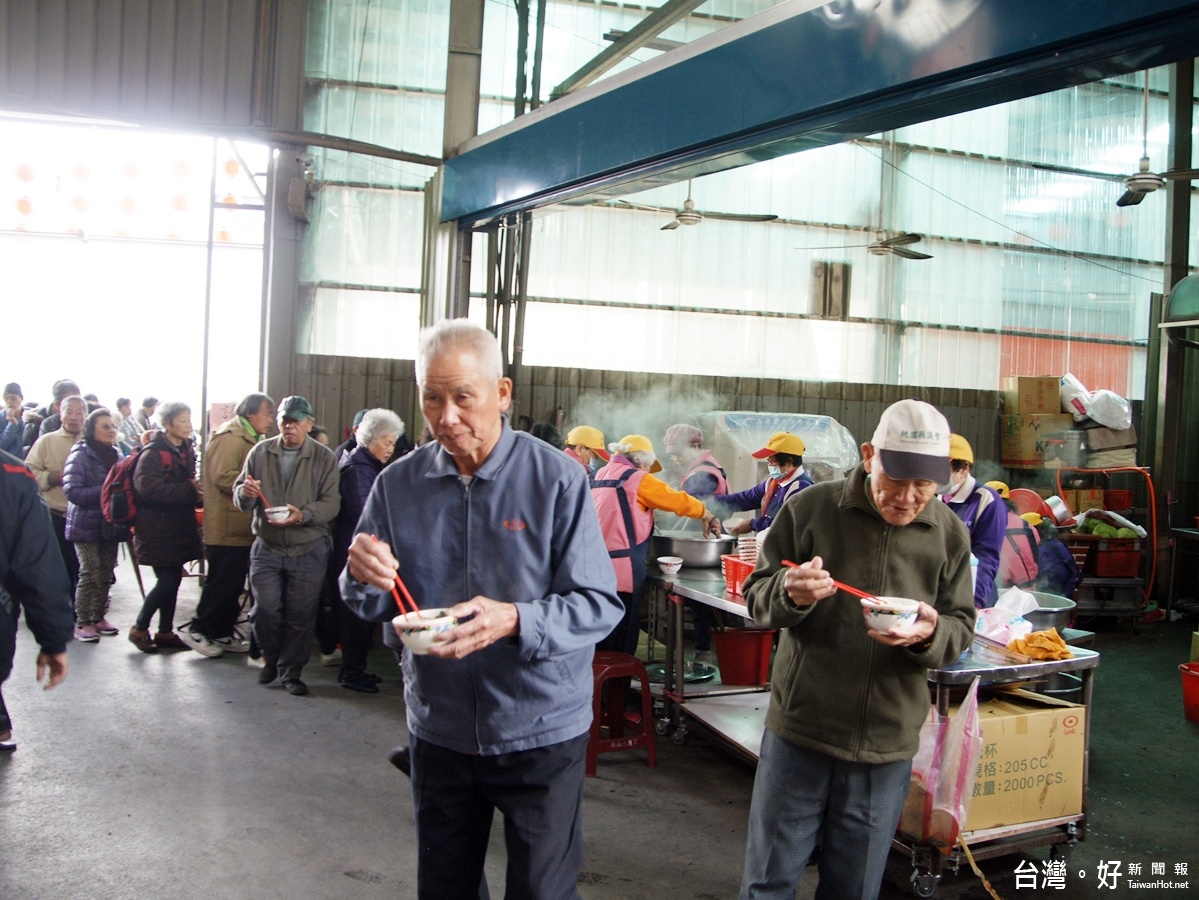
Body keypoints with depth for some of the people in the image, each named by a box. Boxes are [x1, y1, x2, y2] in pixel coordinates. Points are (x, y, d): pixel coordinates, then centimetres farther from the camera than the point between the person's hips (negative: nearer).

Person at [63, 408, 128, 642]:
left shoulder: (116, 454, 10)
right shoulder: (80, 454, -8)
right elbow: (72, 491, -16)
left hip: (110, 524, 6)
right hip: (87, 524, -6)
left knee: (106, 573, 7)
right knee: (90, 573, -6)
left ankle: (98, 617, 20)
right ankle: (82, 622, 4)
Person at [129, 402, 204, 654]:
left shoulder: (186, 450, 12)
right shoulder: (153, 453, -14)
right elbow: (149, 488, -25)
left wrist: (197, 492, -1)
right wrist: (190, 491, -23)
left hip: (180, 526, 8)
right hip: (158, 529, -8)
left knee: (173, 580, 12)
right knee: (167, 581, -6)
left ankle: (165, 632, 23)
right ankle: (139, 629, 12)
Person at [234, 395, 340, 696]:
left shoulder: (323, 457, -2)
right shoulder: (260, 452, 5)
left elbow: (331, 502, -9)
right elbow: (238, 495, 6)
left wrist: (303, 515, -27)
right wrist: (245, 493, -19)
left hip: (308, 550, -1)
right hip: (266, 547, 2)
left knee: (300, 615, 3)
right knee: (264, 609, 1)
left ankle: (291, 671, 19)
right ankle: (271, 658, 27)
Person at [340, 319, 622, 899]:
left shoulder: (557, 480, -13)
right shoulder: (398, 485, -2)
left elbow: (598, 605, -15)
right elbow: (372, 607, 4)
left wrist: (514, 621, -32)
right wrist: (364, 578, -19)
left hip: (540, 732, -3)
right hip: (438, 729, 4)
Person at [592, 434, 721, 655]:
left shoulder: (601, 475, 14)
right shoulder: (638, 479, -6)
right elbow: (678, 500, 0)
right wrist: (707, 515, 15)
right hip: (620, 569, -7)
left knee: (600, 640, 16)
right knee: (620, 645, 1)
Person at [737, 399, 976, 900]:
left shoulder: (950, 535, 0)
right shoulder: (810, 509, -7)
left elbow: (961, 629, 5)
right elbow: (756, 596, -3)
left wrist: (930, 633, -18)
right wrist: (789, 594, -26)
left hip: (888, 745, 2)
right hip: (799, 729, -2)